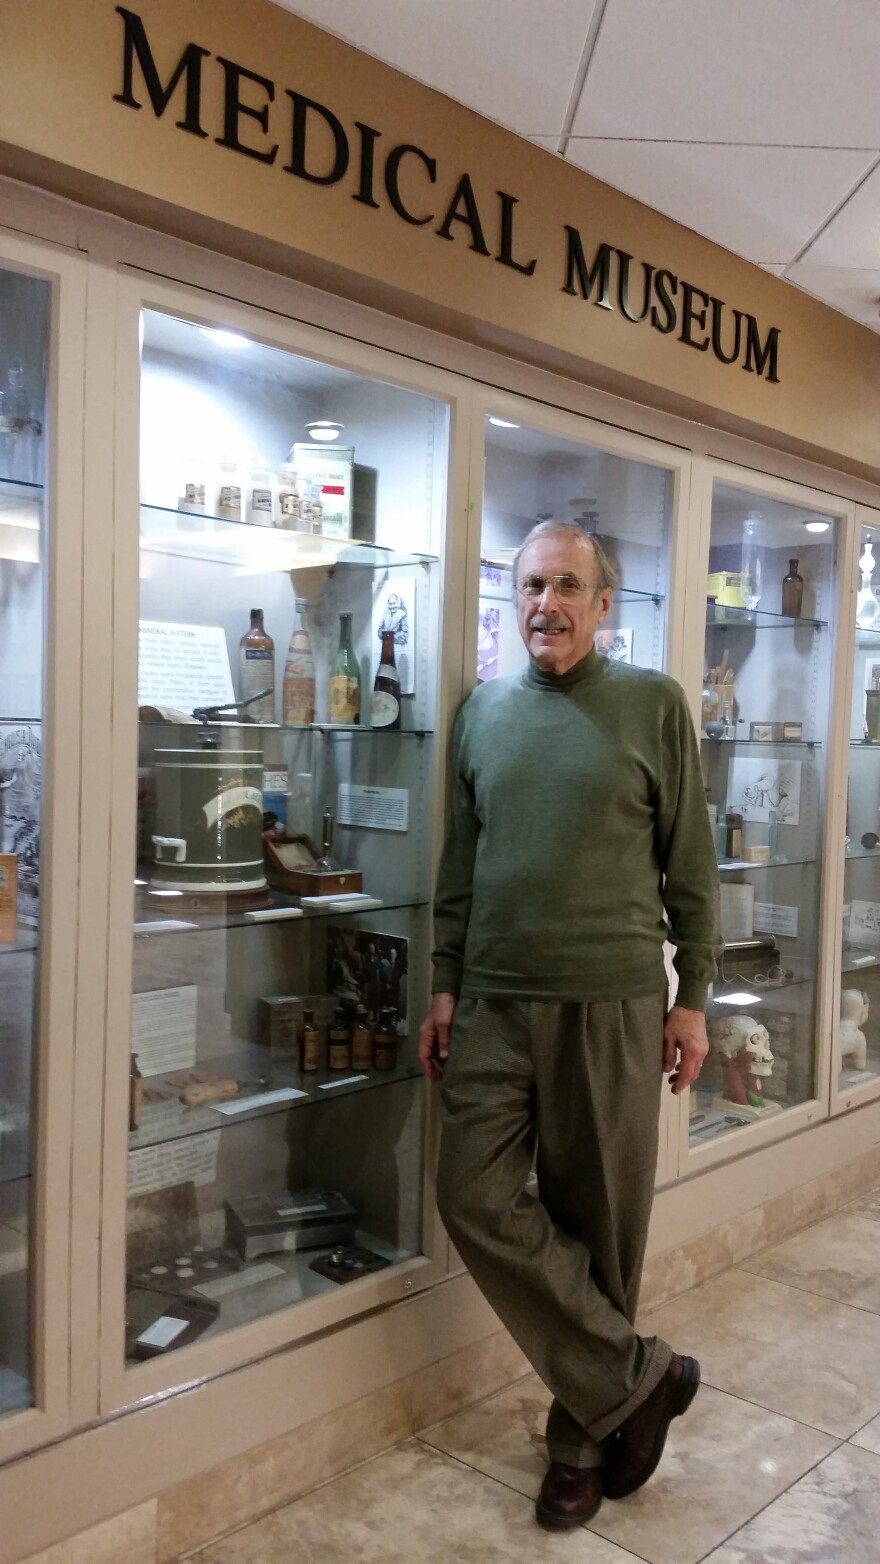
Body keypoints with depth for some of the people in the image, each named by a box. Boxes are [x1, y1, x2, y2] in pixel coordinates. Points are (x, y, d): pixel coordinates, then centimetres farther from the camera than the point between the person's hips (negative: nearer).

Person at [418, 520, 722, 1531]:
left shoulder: (653, 706, -1)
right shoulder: (483, 711, 9)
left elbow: (690, 865, 0)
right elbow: (460, 863, 12)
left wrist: (692, 998, -2)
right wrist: (446, 985, 9)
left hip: (611, 1003, -3)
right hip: (495, 1003, 4)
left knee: (598, 1223, 6)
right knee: (476, 1197, -4)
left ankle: (586, 1433, 27)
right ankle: (638, 1377, 13)